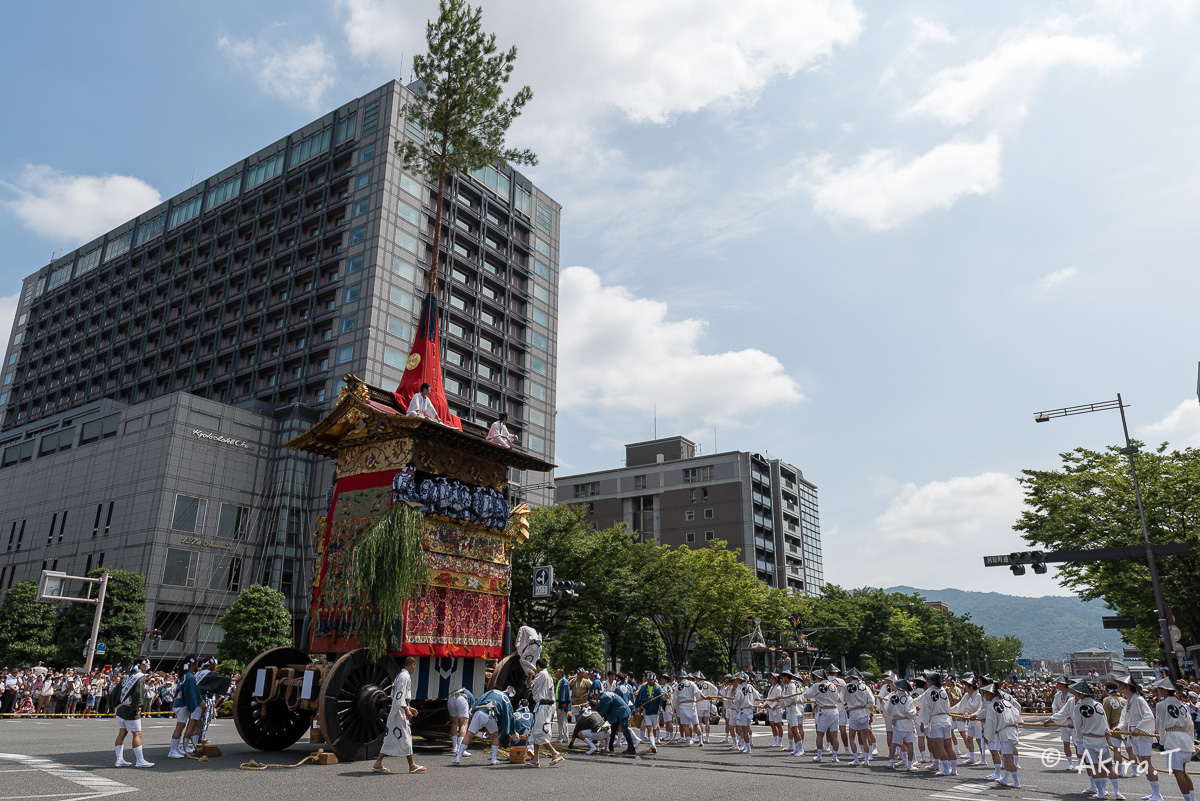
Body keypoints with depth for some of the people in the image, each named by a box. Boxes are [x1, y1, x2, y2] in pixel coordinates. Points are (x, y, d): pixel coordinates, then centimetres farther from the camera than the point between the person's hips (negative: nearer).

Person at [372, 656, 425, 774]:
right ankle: (412, 765, 4)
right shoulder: (405, 676, -14)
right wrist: (406, 710, -24)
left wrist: (408, 707, 26)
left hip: (395, 711, 10)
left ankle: (378, 764, 12)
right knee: (406, 737, -3)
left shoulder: (399, 675, 17)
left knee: (390, 737, 11)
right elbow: (399, 696, -23)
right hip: (400, 712, -10)